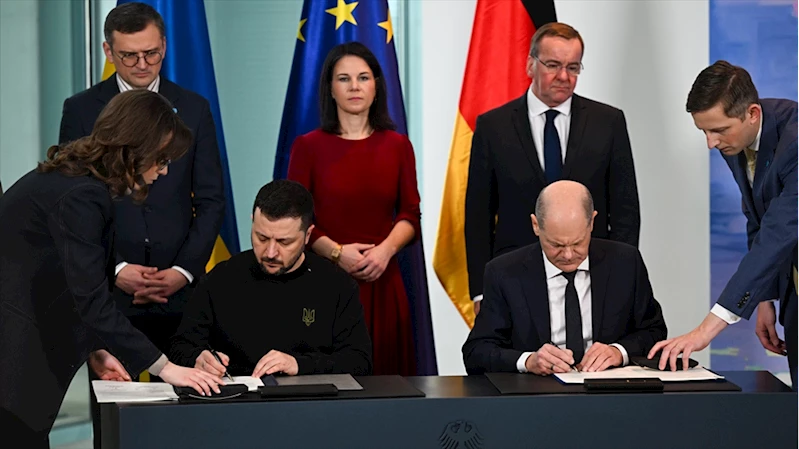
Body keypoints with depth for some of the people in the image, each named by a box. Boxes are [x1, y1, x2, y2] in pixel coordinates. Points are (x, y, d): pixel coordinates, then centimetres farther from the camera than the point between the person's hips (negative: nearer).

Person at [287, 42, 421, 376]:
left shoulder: (397, 145, 9)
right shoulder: (309, 146, 3)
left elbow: (410, 214, 6)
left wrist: (385, 249, -12)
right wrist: (337, 252, -14)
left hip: (382, 280, 2)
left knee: (386, 372, 2)